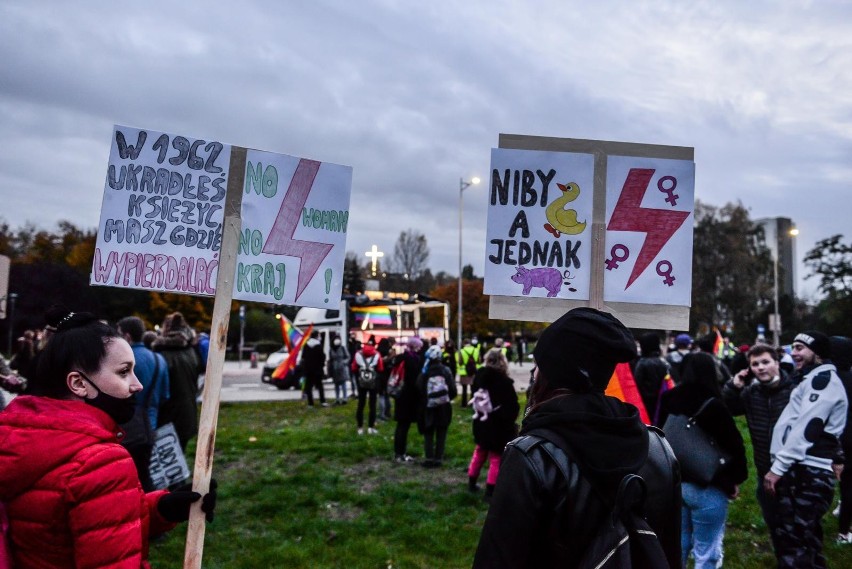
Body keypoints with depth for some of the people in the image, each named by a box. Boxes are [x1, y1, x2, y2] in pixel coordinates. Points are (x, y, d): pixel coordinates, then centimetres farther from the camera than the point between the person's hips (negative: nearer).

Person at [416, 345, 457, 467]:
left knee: (428, 434, 11)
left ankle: (429, 459, 6)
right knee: (441, 434, 9)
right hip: (443, 408, 1)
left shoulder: (424, 372, -8)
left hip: (428, 408, 0)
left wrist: (424, 401, 9)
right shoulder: (446, 371, -6)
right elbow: (453, 391, -7)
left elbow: (419, 390, -9)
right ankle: (438, 459, 8)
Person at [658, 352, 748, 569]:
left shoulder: (668, 401, 1)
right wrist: (734, 480, 1)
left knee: (677, 546, 19)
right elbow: (734, 447, -14)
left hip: (673, 484, 6)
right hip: (707, 488, -6)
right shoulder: (713, 406, -18)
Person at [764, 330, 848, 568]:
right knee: (806, 540, 15)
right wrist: (781, 466, 18)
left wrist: (778, 467, -16)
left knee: (792, 542, -12)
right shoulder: (812, 380, 24)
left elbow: (806, 429, -17)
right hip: (803, 471, 10)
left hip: (806, 473, -10)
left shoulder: (823, 379, -8)